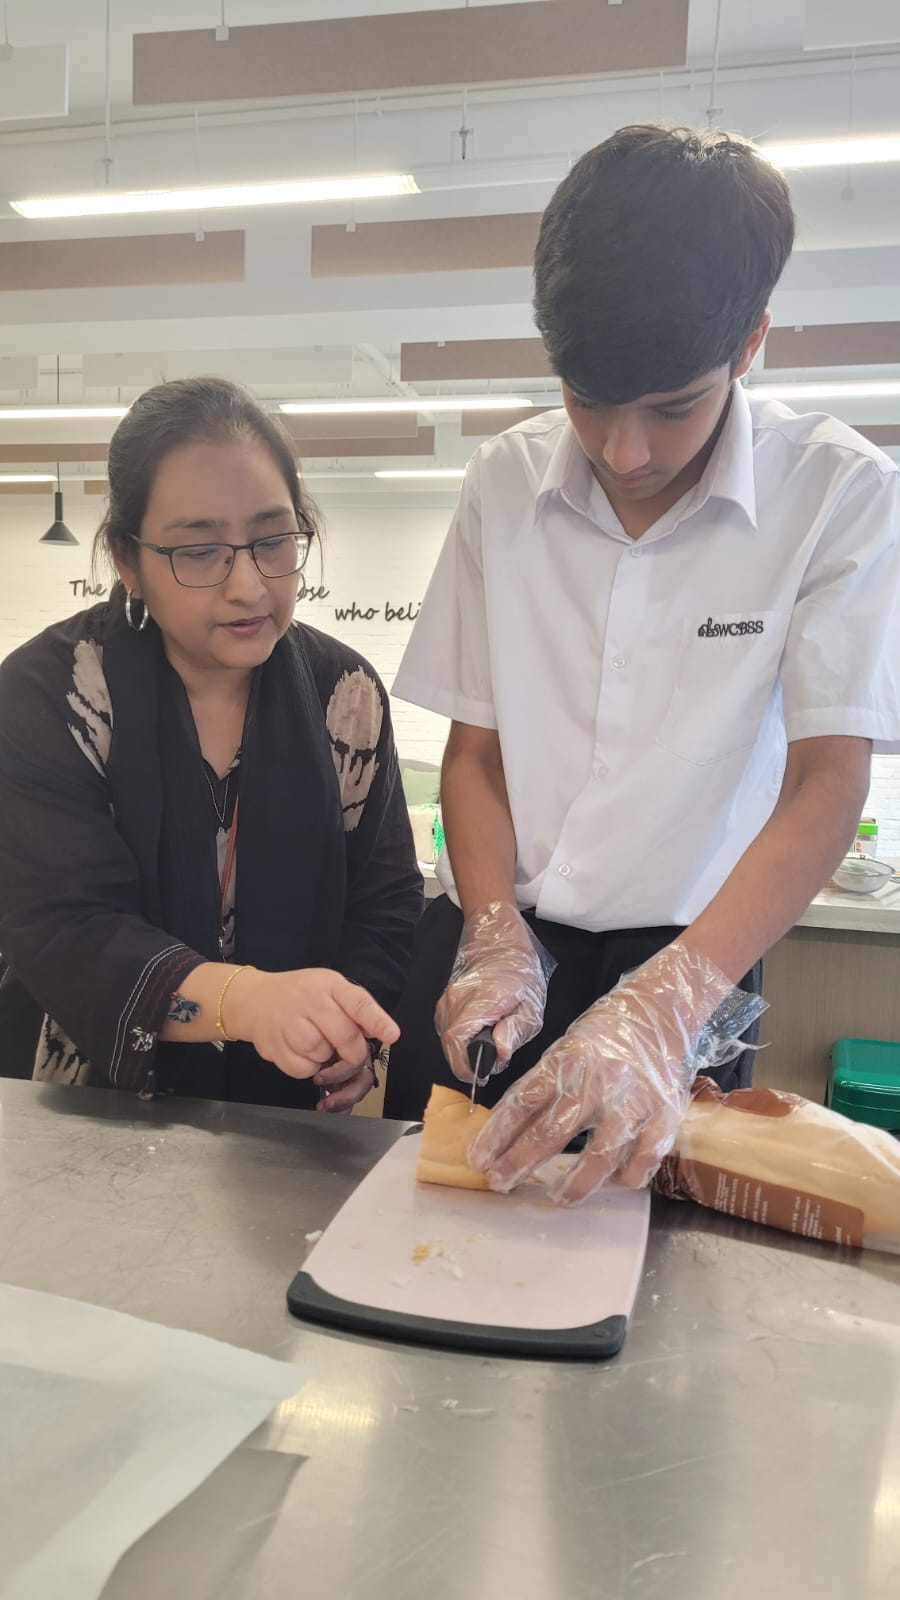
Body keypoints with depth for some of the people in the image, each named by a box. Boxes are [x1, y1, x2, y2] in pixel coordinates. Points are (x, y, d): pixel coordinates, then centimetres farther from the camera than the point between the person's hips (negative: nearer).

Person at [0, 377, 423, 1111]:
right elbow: (63, 932, -20)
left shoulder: (346, 692, -2)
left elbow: (383, 898, 4)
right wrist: (245, 999, -37)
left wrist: (351, 1033, -15)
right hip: (101, 1120, -1)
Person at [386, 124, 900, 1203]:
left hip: (687, 957, -2)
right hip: (493, 935, 3)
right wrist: (495, 940, -14)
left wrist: (660, 1011, -30)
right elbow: (474, 747, 1)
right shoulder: (506, 482, -2)